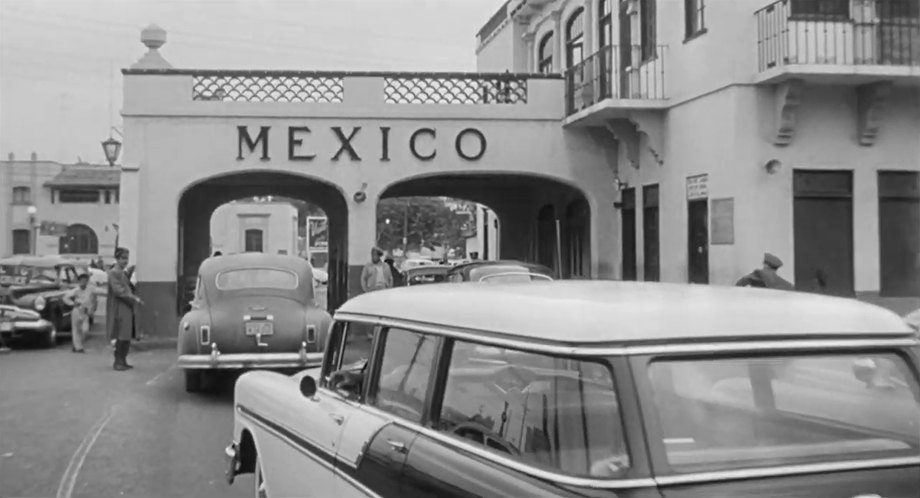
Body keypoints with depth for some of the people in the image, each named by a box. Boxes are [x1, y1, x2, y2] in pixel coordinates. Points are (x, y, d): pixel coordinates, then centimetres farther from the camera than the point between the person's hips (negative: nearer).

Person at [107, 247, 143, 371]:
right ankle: (117, 362, 0)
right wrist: (134, 298, -21)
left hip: (127, 308, 9)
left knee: (127, 336, 9)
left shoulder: (124, 273, 18)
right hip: (119, 309, -9)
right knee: (121, 336, -8)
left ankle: (123, 361, 17)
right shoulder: (113, 273, -9)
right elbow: (118, 290, -19)